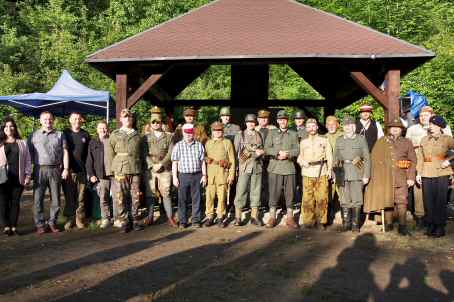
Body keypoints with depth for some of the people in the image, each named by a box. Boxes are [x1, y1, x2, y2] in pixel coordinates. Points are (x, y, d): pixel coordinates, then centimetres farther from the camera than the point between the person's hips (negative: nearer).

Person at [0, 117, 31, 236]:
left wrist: (28, 175, 2)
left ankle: (14, 226, 13)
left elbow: (27, 160, 10)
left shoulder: (22, 143, 11)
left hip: (18, 179, 1)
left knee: (15, 202, 5)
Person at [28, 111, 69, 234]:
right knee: (38, 198, -1)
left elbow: (65, 152, 7)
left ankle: (52, 222, 16)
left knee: (56, 198, 4)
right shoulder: (34, 135, 10)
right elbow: (29, 154, 5)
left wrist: (66, 168, -2)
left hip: (55, 170, 1)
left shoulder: (60, 135, 12)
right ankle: (39, 224, 7)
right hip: (39, 170, -1)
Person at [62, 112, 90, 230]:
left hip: (81, 170, 1)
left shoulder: (85, 135, 10)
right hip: (68, 170, -1)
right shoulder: (65, 133, 5)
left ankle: (80, 219, 11)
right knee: (69, 196, 2)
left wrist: (86, 166, 5)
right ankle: (70, 219, 11)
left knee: (81, 197, 3)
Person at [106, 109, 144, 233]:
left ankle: (135, 220, 13)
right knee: (120, 197, -2)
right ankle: (124, 221, 7)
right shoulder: (115, 134, 9)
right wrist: (110, 171, -2)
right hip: (120, 170, -2)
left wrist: (141, 168, 8)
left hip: (135, 170, 2)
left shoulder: (137, 135, 15)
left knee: (135, 196, 3)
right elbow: (110, 153, 6)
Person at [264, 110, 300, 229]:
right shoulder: (272, 133, 10)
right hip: (274, 168, -1)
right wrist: (278, 152, -14)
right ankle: (272, 217, 9)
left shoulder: (294, 134, 12)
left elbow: (297, 150, 3)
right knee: (274, 193, 0)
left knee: (290, 193, 3)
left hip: (289, 168, 1)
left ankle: (290, 218, 12)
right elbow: (266, 149, -1)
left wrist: (287, 154, -13)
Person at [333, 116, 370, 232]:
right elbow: (335, 158, 12)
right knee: (344, 201, 4)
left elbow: (367, 158, 2)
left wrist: (366, 175, -4)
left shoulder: (361, 139, 5)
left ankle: (355, 223, 11)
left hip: (357, 174, -2)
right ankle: (346, 223, 13)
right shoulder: (339, 140, 12)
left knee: (356, 200, 0)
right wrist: (334, 175, 7)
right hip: (342, 174, 2)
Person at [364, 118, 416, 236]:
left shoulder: (407, 142, 10)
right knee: (387, 200, 6)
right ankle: (388, 224, 16)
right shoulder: (381, 142, 10)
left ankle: (402, 226, -1)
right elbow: (374, 158, 7)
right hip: (385, 177, 1)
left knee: (402, 202, -6)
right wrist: (377, 174, -3)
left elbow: (413, 161, 7)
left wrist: (411, 177, -1)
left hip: (401, 178, 0)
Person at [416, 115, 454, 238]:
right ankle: (430, 226, 16)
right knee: (428, 201, 4)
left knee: (440, 201, -1)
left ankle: (440, 227, 10)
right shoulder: (424, 139, 11)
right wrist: (418, 173, 7)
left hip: (441, 174, -3)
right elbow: (420, 157, 11)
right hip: (427, 174, 3)